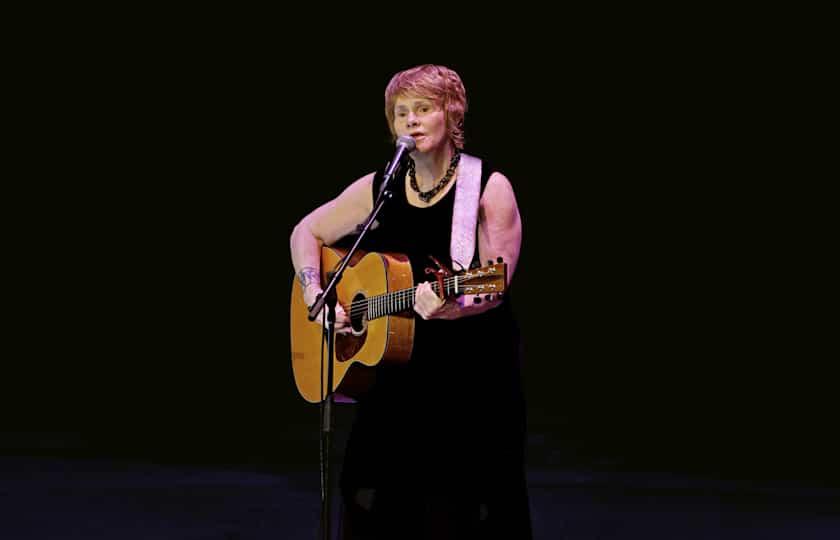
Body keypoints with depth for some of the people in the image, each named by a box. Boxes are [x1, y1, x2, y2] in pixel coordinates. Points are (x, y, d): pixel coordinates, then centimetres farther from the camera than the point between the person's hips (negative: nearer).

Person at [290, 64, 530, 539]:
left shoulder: (489, 188, -8)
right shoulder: (378, 188, 4)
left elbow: (496, 287, -15)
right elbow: (306, 233, 15)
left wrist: (449, 308, -34)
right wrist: (317, 298, -1)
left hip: (474, 374, -4)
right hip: (396, 374, 4)